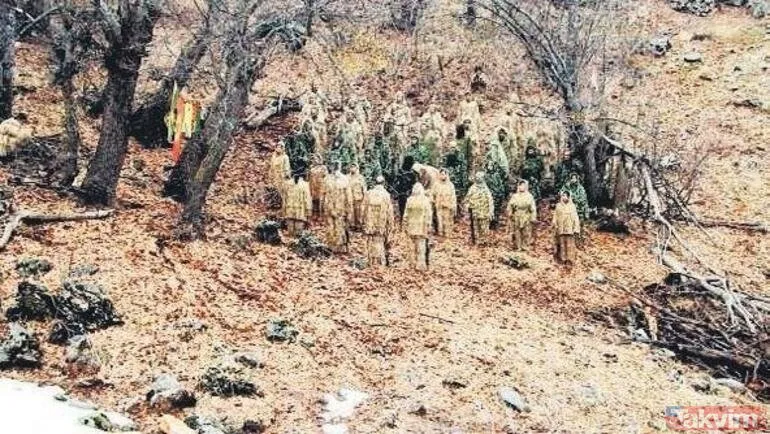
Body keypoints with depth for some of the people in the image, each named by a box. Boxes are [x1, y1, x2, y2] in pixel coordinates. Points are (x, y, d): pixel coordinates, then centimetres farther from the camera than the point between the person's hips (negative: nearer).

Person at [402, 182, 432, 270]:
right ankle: (421, 265, 1)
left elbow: (406, 214, 3)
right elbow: (428, 215, -8)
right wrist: (428, 226, -2)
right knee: (421, 246, 1)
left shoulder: (409, 200, -2)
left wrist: (405, 225, 13)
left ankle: (413, 262, 21)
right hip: (422, 227, -3)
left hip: (412, 227, 3)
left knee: (414, 244, 16)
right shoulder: (426, 200, -8)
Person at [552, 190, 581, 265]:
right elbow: (555, 218, 7)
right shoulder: (558, 206, 6)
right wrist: (555, 227, 0)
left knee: (570, 244, -3)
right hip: (561, 229, 1)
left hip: (570, 229, -1)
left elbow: (576, 218, 0)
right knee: (562, 244, 3)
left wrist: (576, 229, -6)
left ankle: (570, 259, 0)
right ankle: (563, 259, 9)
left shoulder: (572, 206, 2)